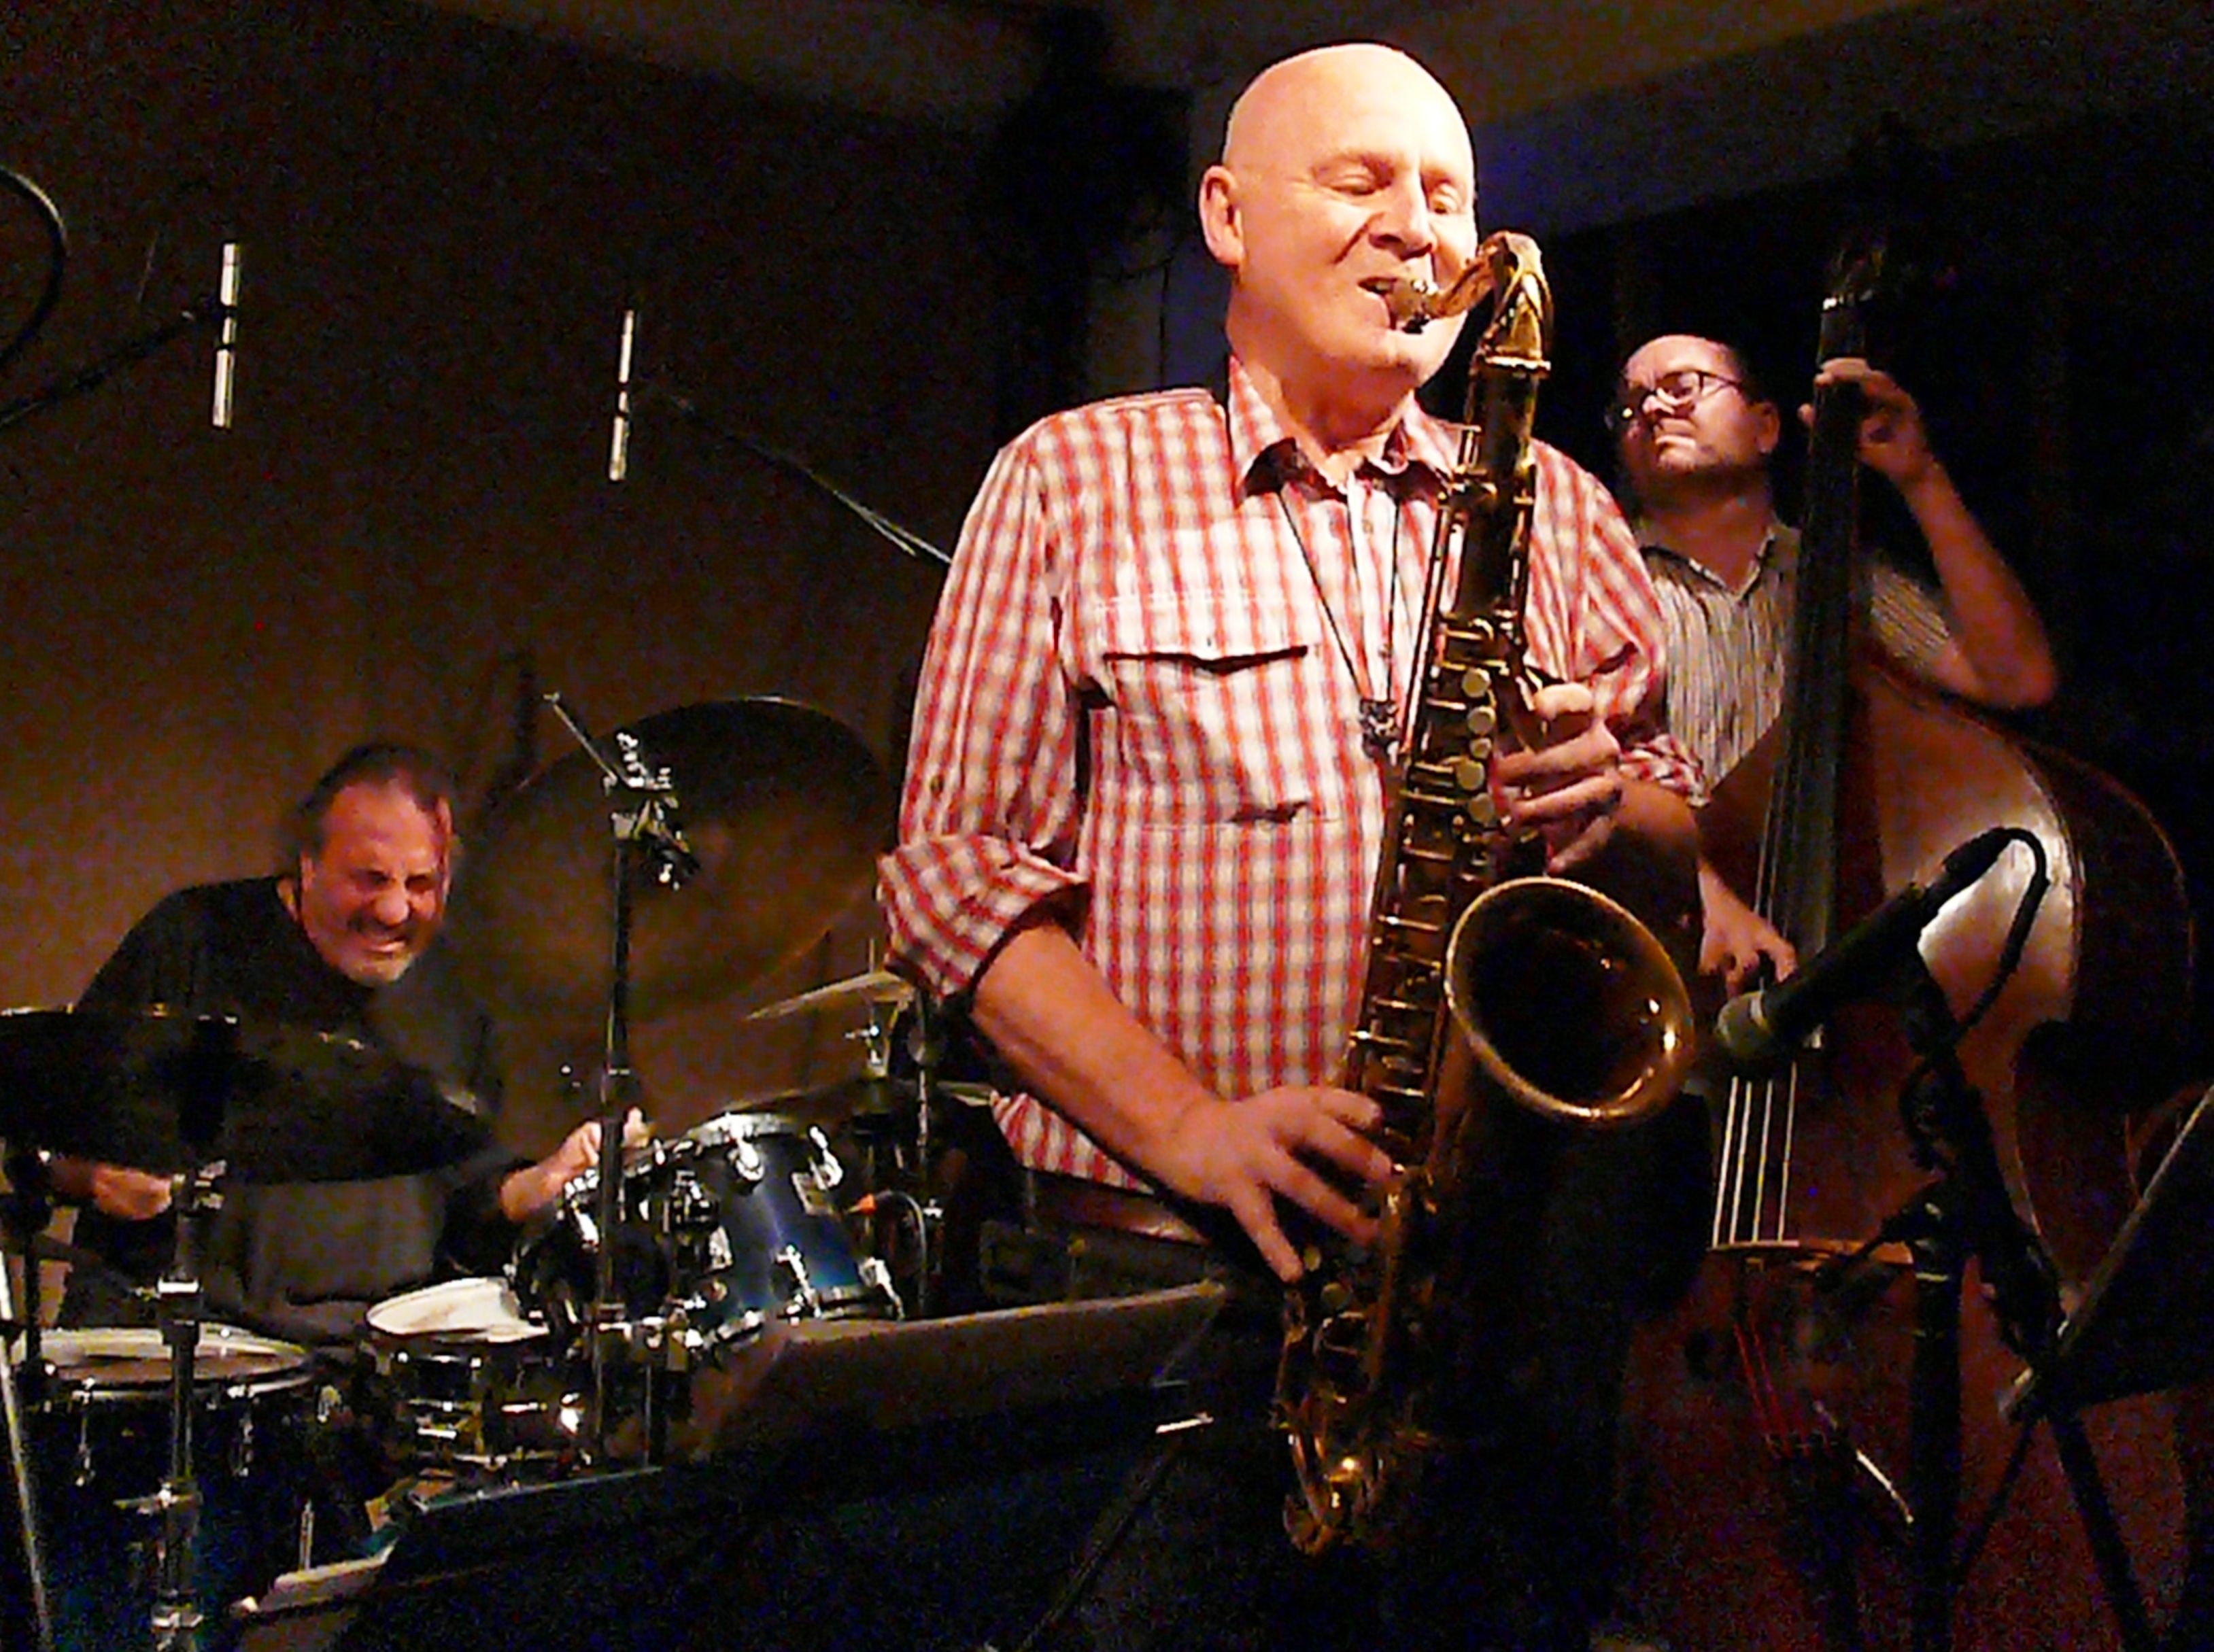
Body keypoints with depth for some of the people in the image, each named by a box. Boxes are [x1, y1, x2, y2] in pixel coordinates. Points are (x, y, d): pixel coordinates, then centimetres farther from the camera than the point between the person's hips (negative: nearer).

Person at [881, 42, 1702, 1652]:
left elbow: (1692, 838, 14)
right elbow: (955, 871, -2)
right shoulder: (1074, 479, 5)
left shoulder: (1554, 506, 14)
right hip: (1164, 1264, -2)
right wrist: (1190, 1125, -15)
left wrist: (1614, 803, -10)